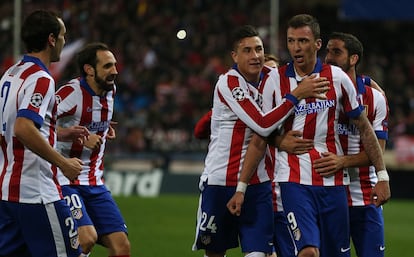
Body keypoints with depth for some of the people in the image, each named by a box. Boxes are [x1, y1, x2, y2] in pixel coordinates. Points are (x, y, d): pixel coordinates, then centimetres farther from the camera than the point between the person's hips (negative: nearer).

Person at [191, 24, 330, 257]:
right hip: (219, 180, -3)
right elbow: (262, 125, -25)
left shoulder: (274, 77, 1)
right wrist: (296, 95, -26)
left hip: (258, 183, 3)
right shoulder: (228, 83, -15)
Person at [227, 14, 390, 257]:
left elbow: (364, 128, 8)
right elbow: (259, 141, 4)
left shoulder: (337, 78, 1)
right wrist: (241, 187, 1)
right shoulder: (275, 82, 0)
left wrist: (382, 176, 4)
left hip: (333, 182, 2)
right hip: (294, 180, -2)